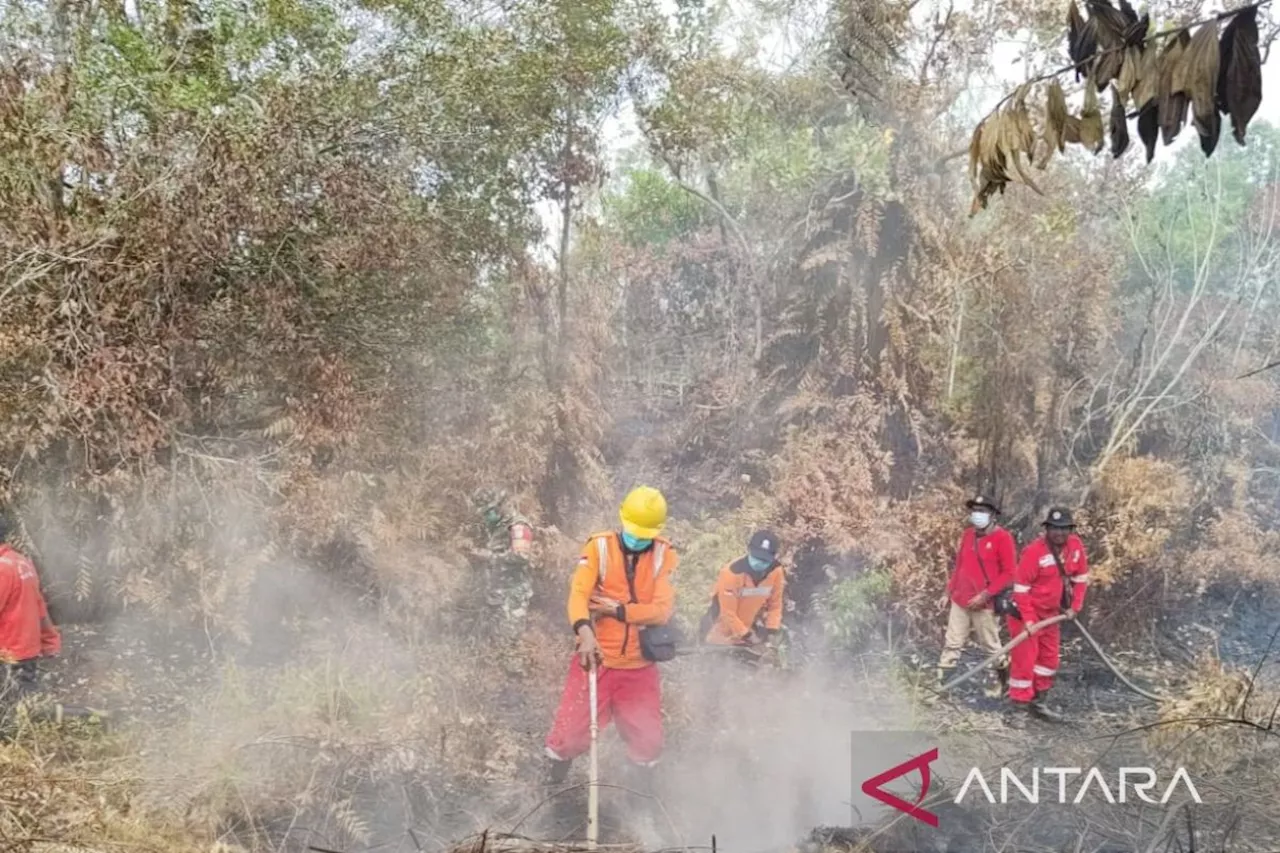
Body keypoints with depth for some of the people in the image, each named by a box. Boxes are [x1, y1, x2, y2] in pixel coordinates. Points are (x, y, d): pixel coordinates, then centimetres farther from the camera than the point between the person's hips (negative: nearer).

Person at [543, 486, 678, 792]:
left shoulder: (664, 556, -3)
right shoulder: (599, 547, -7)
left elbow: (663, 610, -12)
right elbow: (578, 593, -20)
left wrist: (618, 610, -19)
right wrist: (584, 632, -38)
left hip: (639, 666, 2)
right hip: (596, 658, -2)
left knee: (647, 740, 11)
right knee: (571, 731, 0)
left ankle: (644, 789, 38)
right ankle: (554, 778, 28)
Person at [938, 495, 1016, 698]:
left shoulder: (1002, 538, -10)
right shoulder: (967, 534, 10)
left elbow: (1009, 573, -12)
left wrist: (986, 594, -16)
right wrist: (951, 587, 14)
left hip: (984, 603, -6)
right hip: (960, 600, 6)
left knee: (990, 647, 6)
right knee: (952, 644, 5)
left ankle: (996, 686, 23)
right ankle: (939, 684, 7)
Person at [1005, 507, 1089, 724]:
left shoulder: (1076, 546, -6)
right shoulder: (1034, 551, -25)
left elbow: (1081, 578, 9)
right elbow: (1020, 587, -21)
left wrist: (1075, 606, 3)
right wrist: (1028, 619, -24)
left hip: (1051, 613, 7)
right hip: (1027, 612, -7)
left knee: (1050, 659, 18)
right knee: (1024, 660, -5)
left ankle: (1038, 702, 34)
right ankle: (1019, 708, 5)